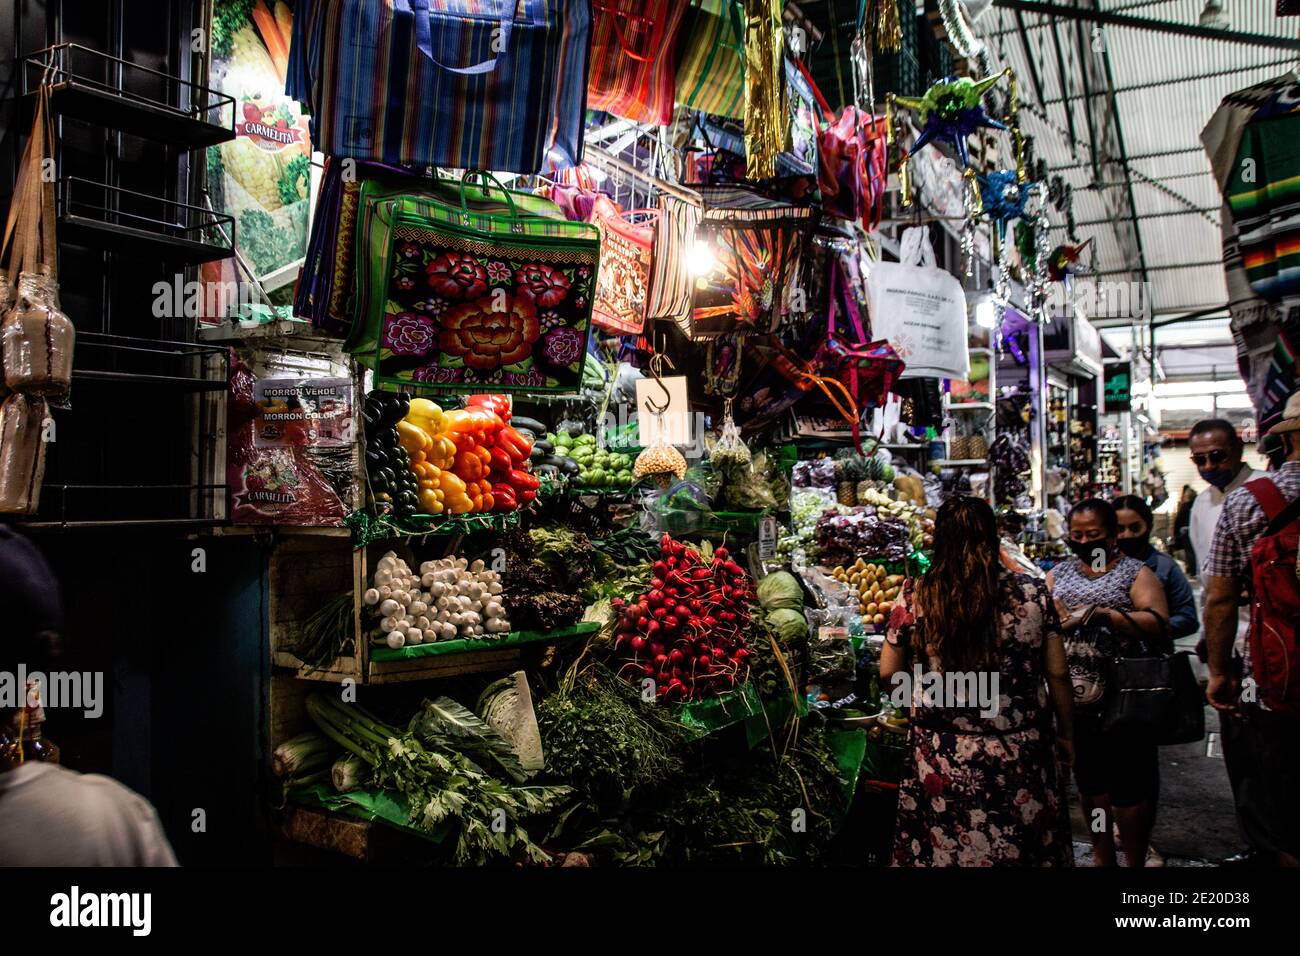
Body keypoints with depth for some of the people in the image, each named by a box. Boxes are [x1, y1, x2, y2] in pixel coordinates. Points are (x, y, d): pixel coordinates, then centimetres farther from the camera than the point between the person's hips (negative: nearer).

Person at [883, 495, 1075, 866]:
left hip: (943, 763, -1)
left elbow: (889, 672, 0)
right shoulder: (1033, 592, -6)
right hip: (1022, 756, 1)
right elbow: (1057, 673, 0)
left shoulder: (914, 598, -8)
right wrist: (1065, 733, 13)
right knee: (1026, 846, 19)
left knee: (945, 848, 15)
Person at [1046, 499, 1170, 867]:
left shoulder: (1135, 573, -1)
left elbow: (1158, 623, -14)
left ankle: (1136, 862, 18)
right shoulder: (1059, 573, 12)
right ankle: (1102, 857, 32)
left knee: (1127, 787, 0)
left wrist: (1103, 615, -23)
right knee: (1089, 781, 16)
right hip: (1075, 698, 5)